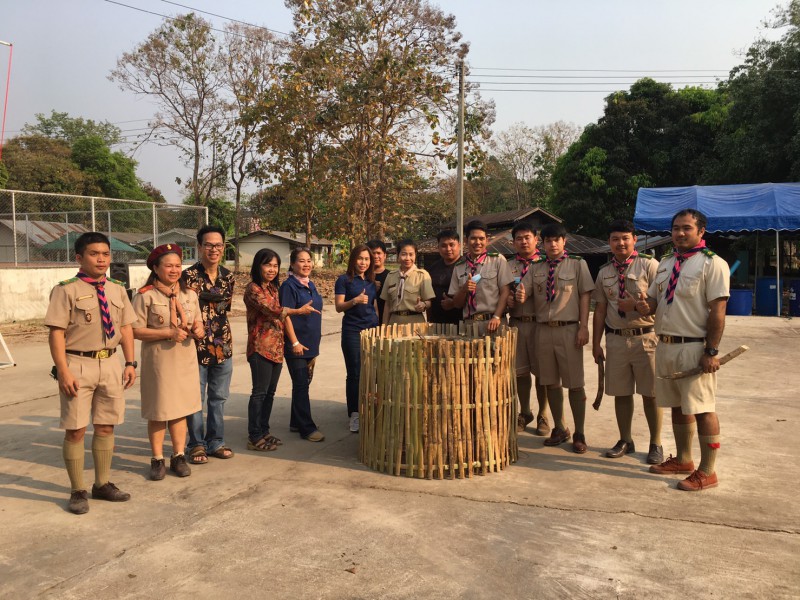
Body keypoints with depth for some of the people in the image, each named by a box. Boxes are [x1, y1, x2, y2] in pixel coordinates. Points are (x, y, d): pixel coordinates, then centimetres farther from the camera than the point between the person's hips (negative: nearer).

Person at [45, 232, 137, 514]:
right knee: (76, 430, 3)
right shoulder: (66, 290, -9)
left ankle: (102, 484, 29)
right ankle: (78, 491, 18)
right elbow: (56, 333, -12)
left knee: (106, 426, 14)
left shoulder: (117, 289, 9)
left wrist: (130, 363, 5)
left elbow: (126, 328, 11)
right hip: (78, 364, -5)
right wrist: (63, 371, -17)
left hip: (110, 363, 5)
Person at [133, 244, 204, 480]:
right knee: (158, 411, 4)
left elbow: (198, 323, 17)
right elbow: (136, 330, -12)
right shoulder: (145, 295, -7)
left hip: (185, 358, 4)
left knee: (181, 408, 10)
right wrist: (168, 333, -20)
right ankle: (157, 459, 17)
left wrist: (198, 329, -7)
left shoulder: (189, 294, 10)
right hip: (158, 360, -4)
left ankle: (179, 456, 21)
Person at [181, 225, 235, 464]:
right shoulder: (189, 276, -11)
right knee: (196, 399, 6)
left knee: (219, 398, 14)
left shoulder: (228, 276, 6)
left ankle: (216, 442, 26)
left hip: (223, 347, 5)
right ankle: (197, 444, 21)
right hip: (197, 347, -5)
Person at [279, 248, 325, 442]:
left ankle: (296, 423, 26)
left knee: (303, 384, 14)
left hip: (311, 344, 8)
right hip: (296, 345, -8)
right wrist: (295, 342, -21)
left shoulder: (310, 285, 12)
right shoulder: (289, 286, -12)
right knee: (301, 385, -2)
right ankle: (307, 428, 4)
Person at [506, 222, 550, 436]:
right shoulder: (509, 267, 13)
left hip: (540, 323, -3)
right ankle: (524, 413, 27)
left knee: (541, 371, 4)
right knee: (520, 371, 10)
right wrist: (506, 299, -5)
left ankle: (543, 417, 19)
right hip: (517, 323, 3)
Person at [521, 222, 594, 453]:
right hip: (543, 329, 4)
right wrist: (520, 296, -22)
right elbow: (523, 293, 4)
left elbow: (585, 296, -2)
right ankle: (559, 429, 26)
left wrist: (584, 327, -10)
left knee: (575, 384, 2)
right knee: (551, 382, 11)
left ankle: (579, 434, 15)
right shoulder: (535, 268, 11)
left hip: (569, 330, -3)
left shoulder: (577, 264, 1)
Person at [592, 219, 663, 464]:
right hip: (616, 339, 4)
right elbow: (600, 310, 12)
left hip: (645, 337, -4)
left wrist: (639, 304, -25)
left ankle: (656, 444, 19)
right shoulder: (604, 272, 10)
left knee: (650, 393, 5)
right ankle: (625, 441, 27)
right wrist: (596, 343, 10)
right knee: (620, 393, 11)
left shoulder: (649, 265, -4)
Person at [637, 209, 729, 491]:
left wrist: (711, 352, -18)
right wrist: (645, 306, -4)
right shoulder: (665, 263, 14)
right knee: (677, 406, 17)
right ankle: (683, 459, 32)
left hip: (694, 348, -7)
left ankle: (707, 471, 10)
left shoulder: (712, 263, -10)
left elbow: (717, 311, -14)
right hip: (666, 345, 8)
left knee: (701, 409, -2)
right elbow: (654, 298, 21)